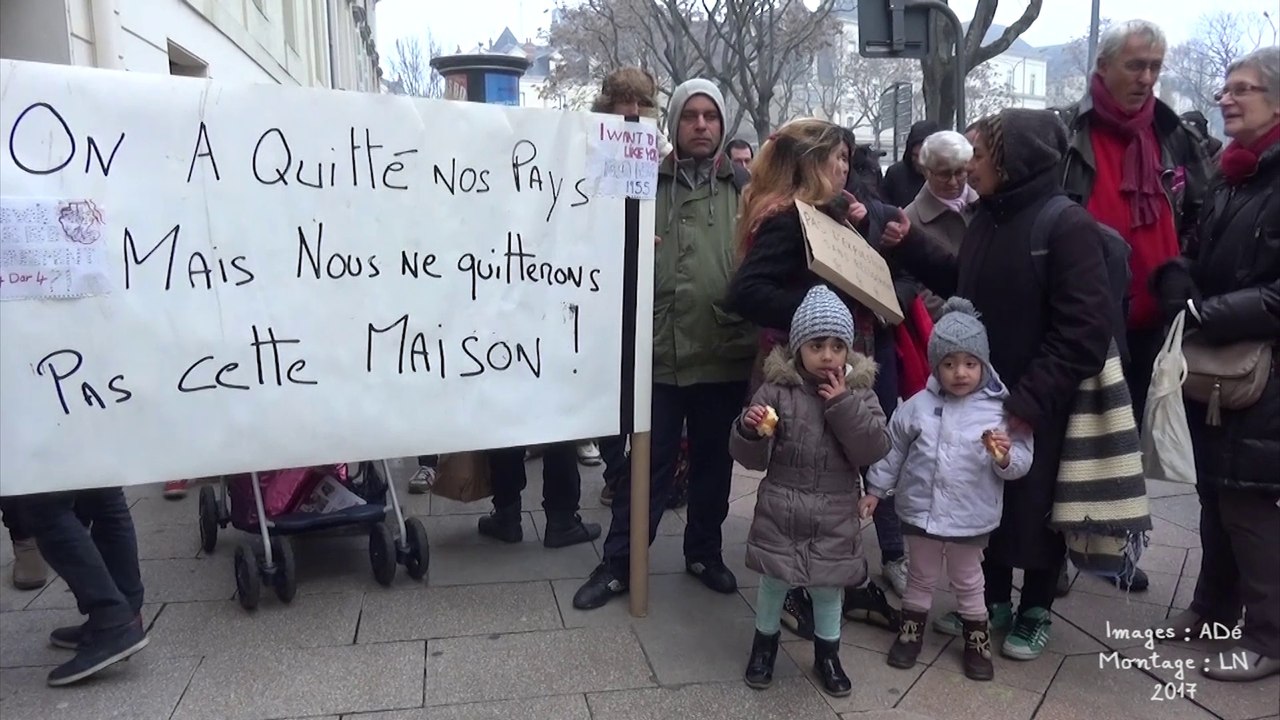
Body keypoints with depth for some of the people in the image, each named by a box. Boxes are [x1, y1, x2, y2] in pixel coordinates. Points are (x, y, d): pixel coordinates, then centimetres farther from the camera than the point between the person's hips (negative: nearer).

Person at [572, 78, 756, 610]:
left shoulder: (744, 187, 6)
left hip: (726, 353, 2)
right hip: (660, 352, -1)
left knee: (714, 462, 15)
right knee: (649, 464, 5)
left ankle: (704, 554, 33)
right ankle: (618, 563, 19)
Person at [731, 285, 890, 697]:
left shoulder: (859, 392, -2)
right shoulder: (778, 389, -7)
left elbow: (874, 450, -13)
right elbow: (752, 458, -6)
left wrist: (843, 405, -20)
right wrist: (749, 430, -28)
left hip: (833, 515, 1)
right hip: (780, 509, -1)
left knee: (829, 586, 14)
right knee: (773, 581, 12)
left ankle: (827, 654, 36)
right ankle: (765, 644, 36)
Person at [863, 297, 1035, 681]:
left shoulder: (998, 410, -10)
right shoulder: (918, 406, -7)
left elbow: (1021, 462, -7)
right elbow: (893, 451, 3)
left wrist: (1005, 456, -29)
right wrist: (875, 490, 5)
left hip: (972, 518, -1)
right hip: (921, 511, 1)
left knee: (968, 581, 18)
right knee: (921, 575, 19)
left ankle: (977, 637, 38)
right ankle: (911, 628, 37)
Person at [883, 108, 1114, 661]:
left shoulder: (1068, 226, -18)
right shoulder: (989, 217, 6)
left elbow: (1083, 332, -21)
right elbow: (963, 283, 18)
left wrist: (1029, 402, -22)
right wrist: (908, 245, 9)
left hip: (1036, 408, -7)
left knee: (1034, 506, 9)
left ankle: (1035, 613, 30)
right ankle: (992, 601, 35)